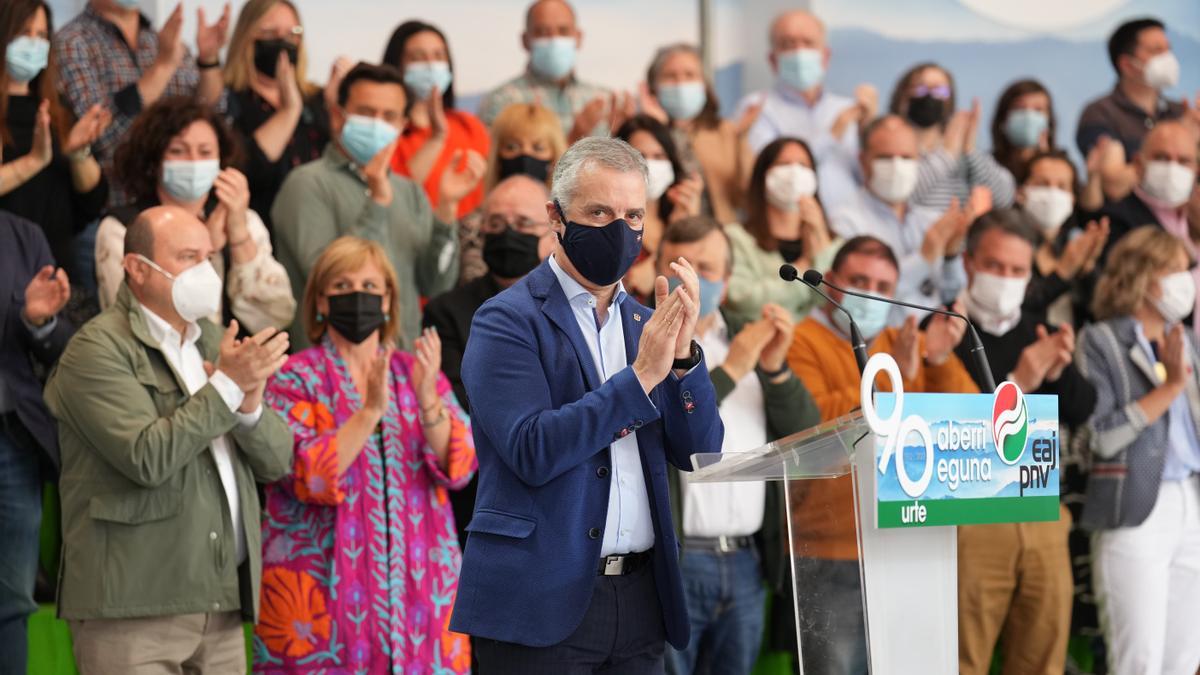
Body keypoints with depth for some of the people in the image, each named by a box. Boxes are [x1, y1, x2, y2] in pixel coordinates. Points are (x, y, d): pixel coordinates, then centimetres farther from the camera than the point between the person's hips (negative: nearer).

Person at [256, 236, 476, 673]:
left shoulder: (418, 374, 12)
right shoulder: (295, 379, 3)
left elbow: (458, 468, -2)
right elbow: (308, 476, -12)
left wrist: (427, 400, -18)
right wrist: (371, 410, -21)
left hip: (417, 585, 3)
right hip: (324, 590, -3)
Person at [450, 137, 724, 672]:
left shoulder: (643, 323, 13)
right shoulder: (507, 321, -4)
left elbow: (699, 453, 8)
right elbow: (532, 451, -16)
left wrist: (682, 354, -8)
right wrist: (641, 374, -19)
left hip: (641, 600, 5)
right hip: (544, 601, -5)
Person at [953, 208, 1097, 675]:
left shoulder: (1040, 334, 16)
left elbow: (1083, 412, 9)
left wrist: (1060, 371, -10)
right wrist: (1014, 385, -22)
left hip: (1043, 519, 5)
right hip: (971, 518, -5)